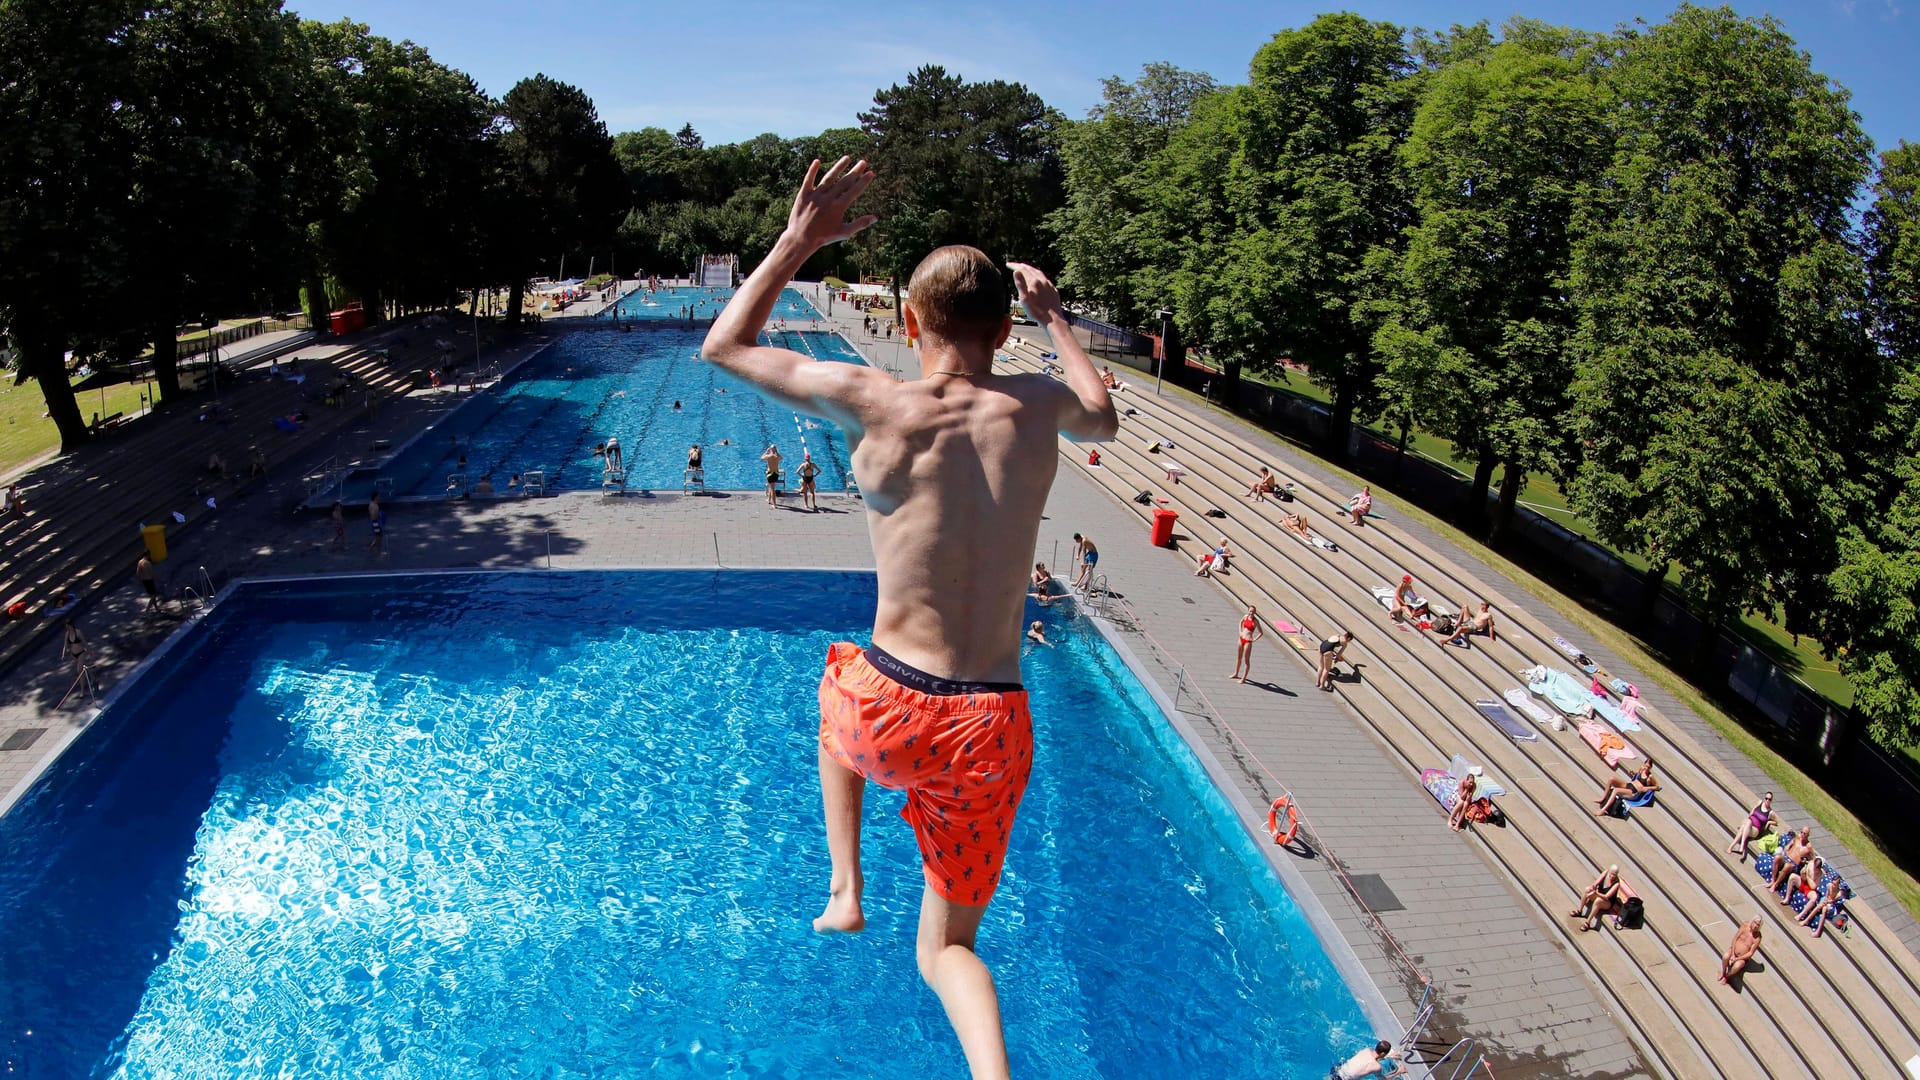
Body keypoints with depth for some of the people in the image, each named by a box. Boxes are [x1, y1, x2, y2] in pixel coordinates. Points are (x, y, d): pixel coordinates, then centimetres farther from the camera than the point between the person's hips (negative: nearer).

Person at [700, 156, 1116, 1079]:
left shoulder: (875, 403, -10)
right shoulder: (1039, 408, -2)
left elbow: (724, 345, 6)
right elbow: (1105, 416, 25)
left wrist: (799, 240, 11)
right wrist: (1055, 319, 34)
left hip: (888, 714, -1)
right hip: (992, 733, 2)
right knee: (946, 949, 22)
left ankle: (844, 887, 32)